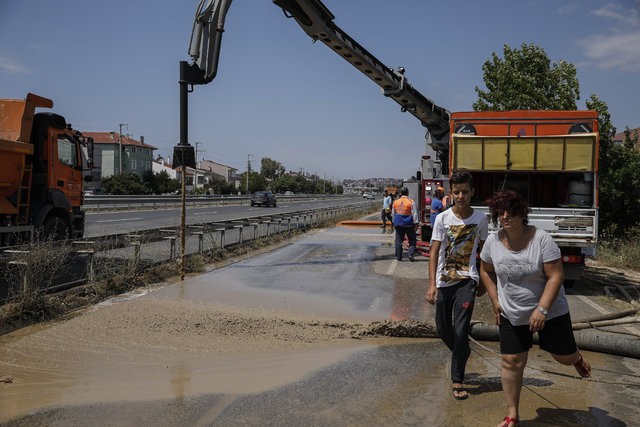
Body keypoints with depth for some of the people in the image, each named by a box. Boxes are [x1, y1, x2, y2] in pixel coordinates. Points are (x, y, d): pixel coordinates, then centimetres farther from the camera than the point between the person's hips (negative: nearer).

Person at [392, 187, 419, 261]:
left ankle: (398, 256, 12)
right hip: (408, 224, -4)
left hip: (398, 224, 4)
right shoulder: (411, 202, -8)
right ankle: (411, 254, -5)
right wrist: (416, 223, -5)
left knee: (398, 240, 10)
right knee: (412, 240, 7)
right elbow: (414, 213, -9)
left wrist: (394, 223, 24)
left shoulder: (395, 202, 6)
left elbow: (393, 214, 15)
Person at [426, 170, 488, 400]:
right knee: (443, 329, 12)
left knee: (460, 330, -11)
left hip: (467, 280, -1)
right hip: (444, 281, 1)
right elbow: (434, 252, -9)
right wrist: (432, 284, -18)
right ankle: (463, 353, 44)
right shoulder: (442, 218, -6)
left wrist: (483, 282, 16)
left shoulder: (480, 218, -1)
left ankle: (457, 381, 1)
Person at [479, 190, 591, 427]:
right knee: (511, 363, 2)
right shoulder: (493, 241, -7)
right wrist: (495, 300, 2)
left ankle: (577, 357, 50)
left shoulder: (541, 238, -19)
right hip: (511, 315, 2)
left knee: (564, 356, 10)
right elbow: (486, 271, 10)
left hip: (550, 312, -2)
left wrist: (542, 309, -24)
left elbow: (556, 276, -19)